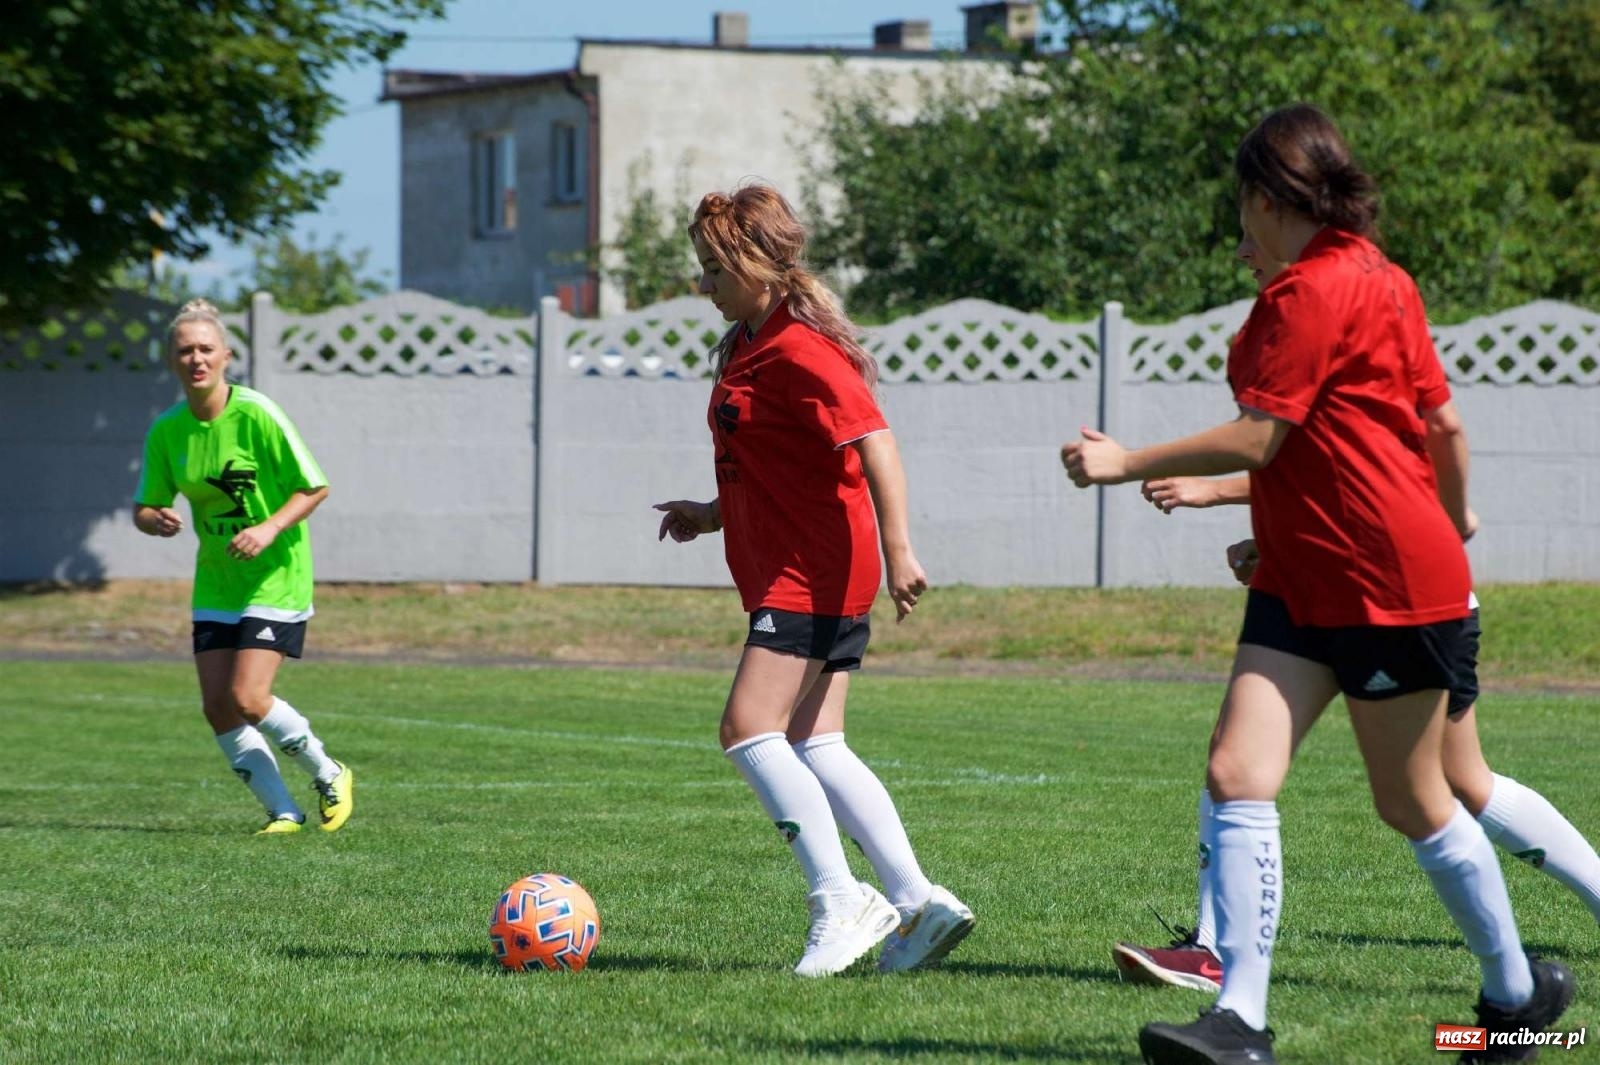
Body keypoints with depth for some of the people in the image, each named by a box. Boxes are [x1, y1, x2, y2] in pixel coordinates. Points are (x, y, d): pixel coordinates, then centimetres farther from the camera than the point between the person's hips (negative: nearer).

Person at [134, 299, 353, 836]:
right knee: (218, 707, -2)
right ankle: (283, 811, 10)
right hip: (215, 585, 6)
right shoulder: (167, 430, -1)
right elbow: (144, 508, 6)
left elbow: (315, 487, -10)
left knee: (247, 698, -15)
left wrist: (270, 528, -24)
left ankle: (329, 777, 9)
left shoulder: (256, 415, -16)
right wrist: (155, 520, -17)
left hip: (276, 577, -6)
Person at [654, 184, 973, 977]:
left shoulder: (799, 349, -15)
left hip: (813, 575, -10)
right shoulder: (748, 346, 16)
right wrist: (713, 516, 19)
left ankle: (841, 902, -12)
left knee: (749, 729, -13)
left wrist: (898, 547, -31)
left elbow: (874, 442, -25)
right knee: (811, 745, 6)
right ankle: (915, 899, 5)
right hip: (793, 572, 10)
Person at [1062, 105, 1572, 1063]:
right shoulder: (1378, 278, 13)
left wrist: (1125, 464, -11)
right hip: (1302, 581, 9)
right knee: (1237, 775, -7)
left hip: (1391, 587, -9)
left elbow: (1256, 440, -19)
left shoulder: (1312, 292, -17)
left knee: (1413, 803, 7)